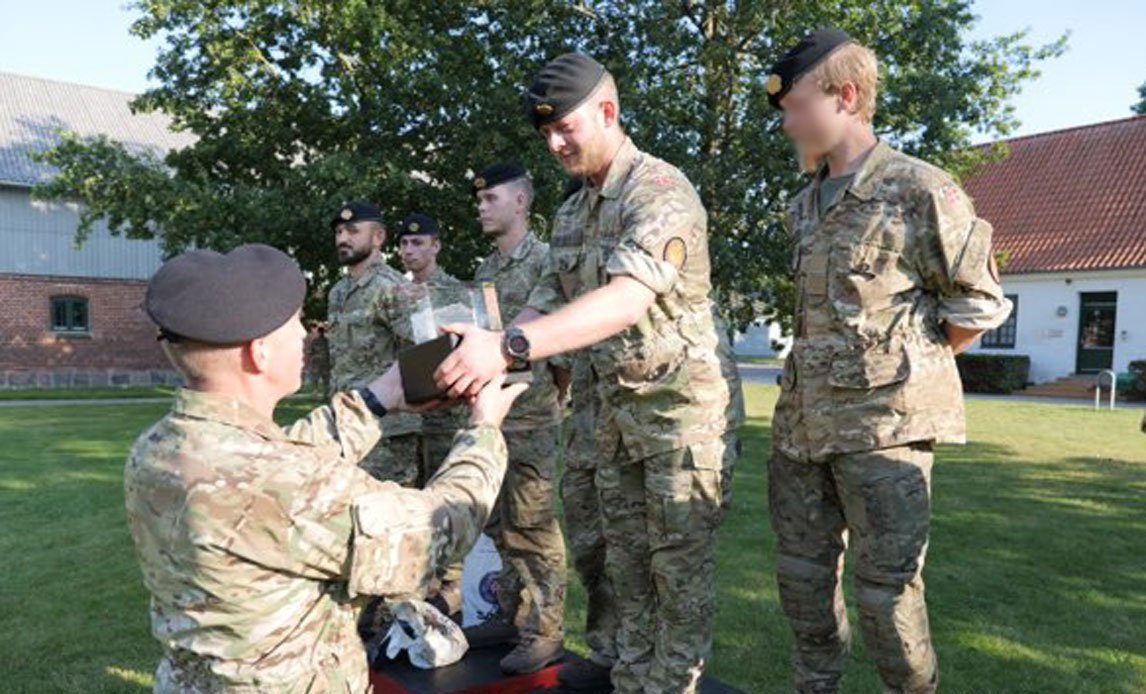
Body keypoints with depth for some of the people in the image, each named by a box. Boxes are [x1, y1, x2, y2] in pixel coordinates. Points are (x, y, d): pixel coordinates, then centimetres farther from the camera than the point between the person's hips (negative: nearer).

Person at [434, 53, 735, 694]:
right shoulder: (572, 213, 10)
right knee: (627, 565, 16)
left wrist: (509, 347, -43)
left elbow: (628, 299, -33)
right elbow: (549, 302, 7)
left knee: (681, 569, 2)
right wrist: (485, 355, -12)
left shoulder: (661, 191, -17)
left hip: (679, 406, -8)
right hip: (615, 408, 8)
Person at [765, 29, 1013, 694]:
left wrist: (907, 367, 0)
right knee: (803, 574, 15)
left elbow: (979, 304, -4)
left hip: (884, 422, -7)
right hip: (803, 417, 7)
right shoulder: (805, 206, 13)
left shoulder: (921, 190, -9)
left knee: (887, 585, 2)